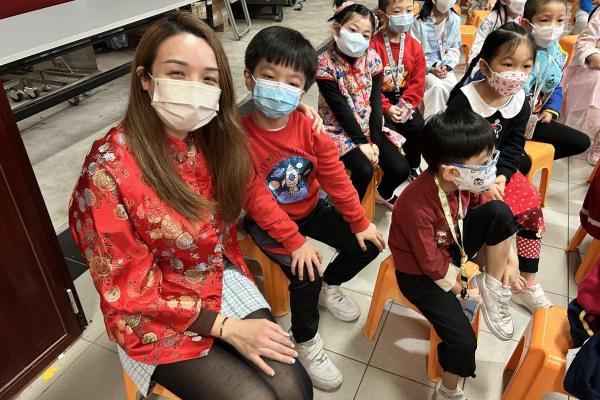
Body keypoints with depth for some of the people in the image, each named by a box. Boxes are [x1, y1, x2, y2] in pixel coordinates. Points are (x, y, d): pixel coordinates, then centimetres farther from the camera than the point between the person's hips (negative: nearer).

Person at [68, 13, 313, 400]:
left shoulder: (219, 140, -7)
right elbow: (129, 291, -16)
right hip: (154, 316, -3)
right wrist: (225, 326, -18)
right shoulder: (108, 167, -22)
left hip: (222, 281, 4)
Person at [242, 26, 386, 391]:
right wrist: (295, 242, -25)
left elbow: (335, 176, -7)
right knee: (305, 274, -22)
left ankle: (329, 286, 30)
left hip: (310, 209, 5)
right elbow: (257, 199, -24)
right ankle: (306, 342, 9)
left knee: (369, 245, 2)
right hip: (267, 221, -5)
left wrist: (360, 222, -3)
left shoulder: (309, 125, -13)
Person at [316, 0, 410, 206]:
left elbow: (375, 101, -4)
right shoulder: (325, 63, -16)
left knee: (401, 169, -6)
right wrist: (361, 142, -18)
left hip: (370, 126, 5)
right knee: (364, 169, -27)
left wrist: (374, 141, -12)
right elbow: (340, 108, -18)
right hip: (340, 130, -4)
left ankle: (384, 193, 29)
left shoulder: (372, 58, -3)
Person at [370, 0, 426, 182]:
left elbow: (418, 81, 2)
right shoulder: (374, 45, -14)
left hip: (403, 99, 4)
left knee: (418, 127, -11)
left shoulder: (415, 46, 1)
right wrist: (386, 108, -19)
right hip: (381, 99, -4)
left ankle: (413, 166, 14)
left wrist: (406, 104, -11)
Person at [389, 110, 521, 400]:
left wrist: (508, 254, -4)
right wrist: (462, 291, -9)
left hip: (452, 246, 6)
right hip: (420, 272, -6)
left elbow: (490, 217, 5)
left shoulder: (465, 180, -15)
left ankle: (495, 293, -3)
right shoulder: (416, 207, -36)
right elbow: (432, 264, -23)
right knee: (463, 340, -17)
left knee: (500, 211, -17)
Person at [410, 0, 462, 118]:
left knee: (452, 86, -24)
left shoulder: (455, 20, 3)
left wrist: (446, 66, -10)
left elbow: (455, 48, 7)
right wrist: (430, 69, -18)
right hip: (423, 66, -3)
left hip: (445, 66, 4)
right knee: (437, 86, -30)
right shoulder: (420, 20, -10)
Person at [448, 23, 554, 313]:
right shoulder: (464, 100, -19)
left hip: (496, 170, 6)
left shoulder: (520, 103, -2)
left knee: (531, 204, -5)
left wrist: (500, 176, -15)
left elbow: (514, 147, 2)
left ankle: (526, 284, 8)